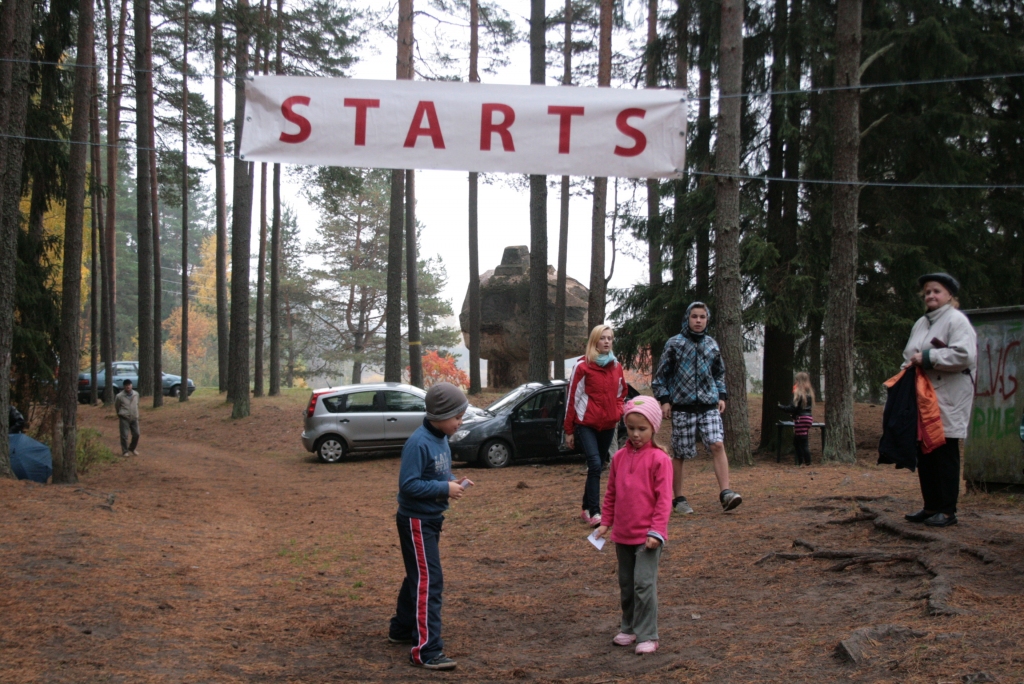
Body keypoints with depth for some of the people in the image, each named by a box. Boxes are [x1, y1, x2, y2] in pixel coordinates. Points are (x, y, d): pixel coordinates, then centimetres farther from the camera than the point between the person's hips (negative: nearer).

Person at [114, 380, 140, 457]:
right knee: (124, 436, -3)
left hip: (134, 418, 4)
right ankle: (125, 451, 10)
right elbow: (116, 407, 6)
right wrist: (120, 416, 16)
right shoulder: (119, 396, -9)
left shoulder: (136, 394, 3)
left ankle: (132, 449, 26)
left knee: (136, 434, 5)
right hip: (124, 418, -4)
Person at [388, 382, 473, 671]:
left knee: (419, 576, 20)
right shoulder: (418, 443, -22)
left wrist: (454, 483, -1)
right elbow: (409, 484, -25)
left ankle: (401, 629, 37)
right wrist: (445, 488, -24)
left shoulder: (442, 440, 6)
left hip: (431, 519, 9)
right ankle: (427, 650, -11)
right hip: (416, 520, -9)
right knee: (428, 581, -11)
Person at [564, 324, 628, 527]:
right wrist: (569, 430, -6)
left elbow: (621, 393, 25)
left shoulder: (616, 366, 8)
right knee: (595, 465, -17)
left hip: (608, 426, 5)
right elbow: (572, 398, -6)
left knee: (597, 467, 10)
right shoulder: (582, 366, -8)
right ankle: (594, 512, -17)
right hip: (586, 424, -5)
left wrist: (618, 412, 5)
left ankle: (586, 508, 21)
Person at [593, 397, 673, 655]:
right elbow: (611, 494, 15)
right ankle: (629, 628, 29)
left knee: (644, 584, -8)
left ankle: (647, 636, -1)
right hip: (622, 535, 6)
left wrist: (656, 531, -16)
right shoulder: (619, 457, 6)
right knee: (626, 585, 16)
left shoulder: (659, 459, -10)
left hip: (647, 536, -6)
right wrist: (605, 523, 11)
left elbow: (664, 499, -11)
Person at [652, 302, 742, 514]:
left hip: (709, 405, 3)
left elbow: (719, 373, 23)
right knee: (679, 454, 2)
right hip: (683, 407, -3)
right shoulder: (674, 344, 0)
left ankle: (725, 493, -16)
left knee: (717, 445, -14)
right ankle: (678, 499, 13)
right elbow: (661, 375, 3)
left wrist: (721, 396, 11)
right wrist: (664, 400, -5)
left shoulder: (712, 344, 11)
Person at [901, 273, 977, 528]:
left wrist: (927, 357, -17)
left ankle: (947, 510, 1)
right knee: (924, 454, 10)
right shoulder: (921, 323, 19)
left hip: (947, 402, -8)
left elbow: (965, 354, -20)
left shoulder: (956, 321, -6)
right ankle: (931, 506, 19)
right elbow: (909, 356, 29)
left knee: (945, 456, -4)